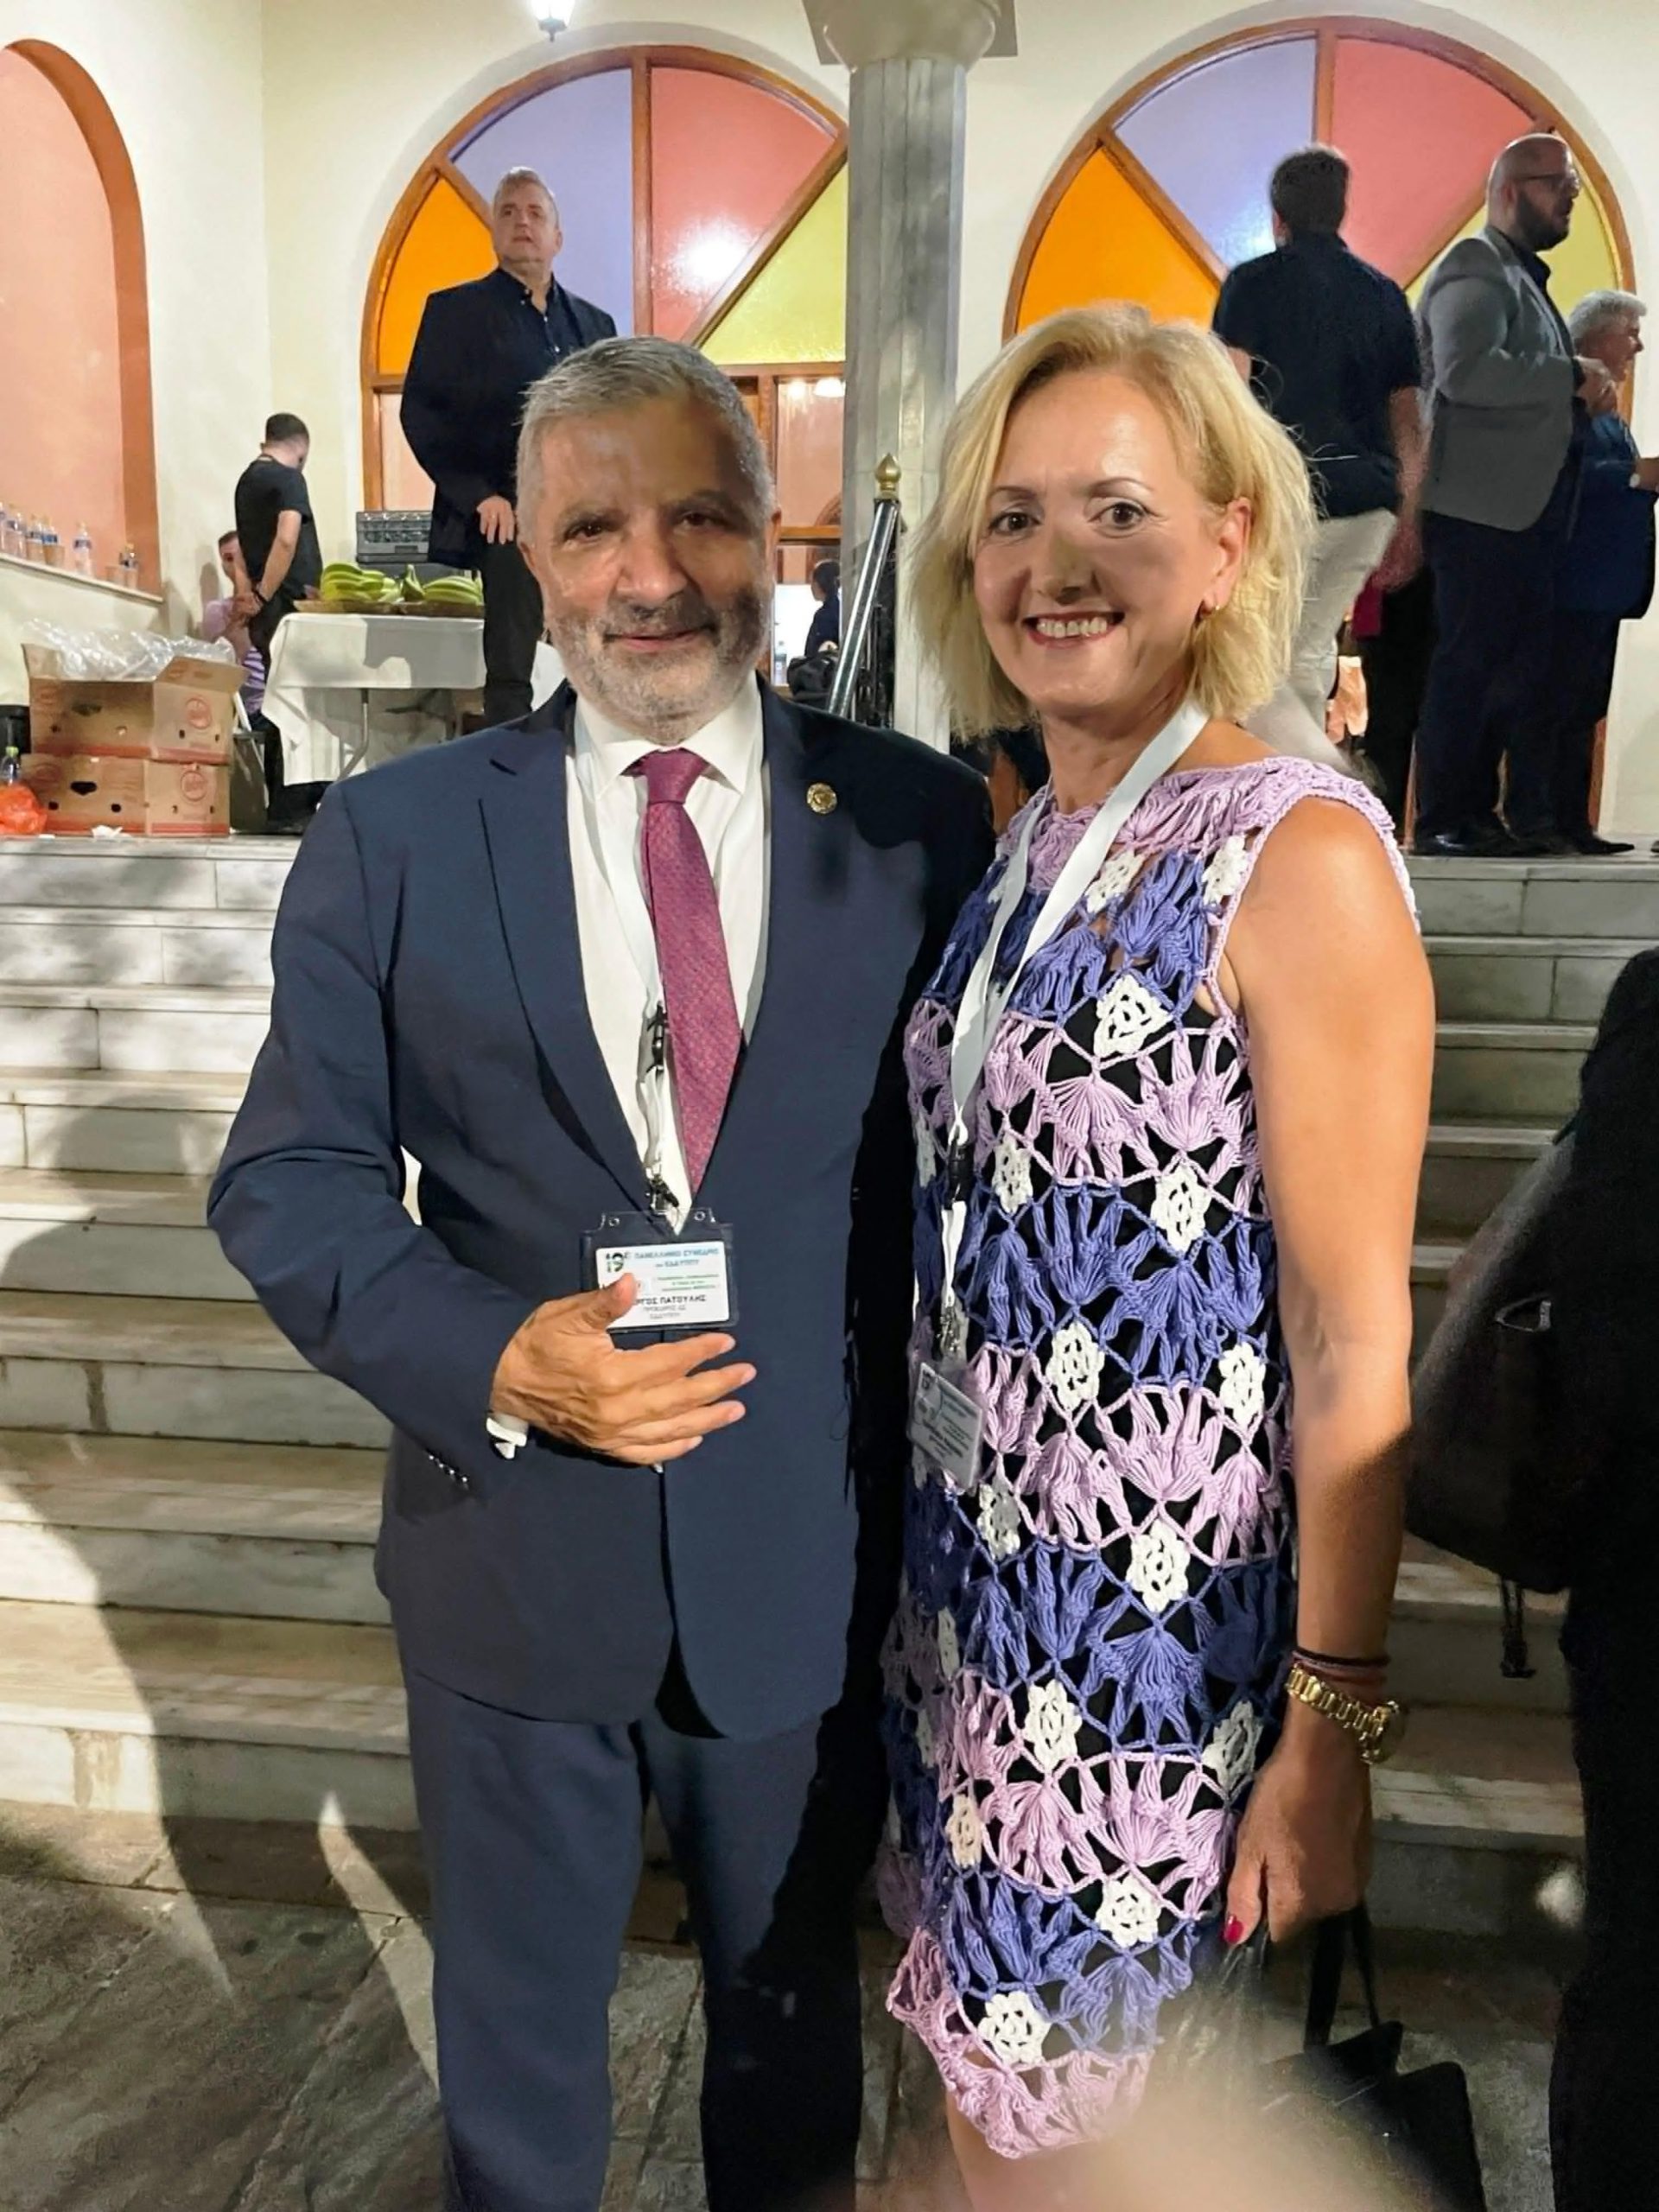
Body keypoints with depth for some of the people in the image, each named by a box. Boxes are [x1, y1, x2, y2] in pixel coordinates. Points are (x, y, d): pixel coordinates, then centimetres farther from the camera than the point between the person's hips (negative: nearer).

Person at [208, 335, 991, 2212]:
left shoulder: (918, 821, -6)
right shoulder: (391, 839, -5)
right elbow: (290, 1182, -3)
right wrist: (496, 1358, -20)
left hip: (809, 1562, 0)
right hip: (515, 1555, 1)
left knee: (793, 2020, 27)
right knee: (516, 2050, 26)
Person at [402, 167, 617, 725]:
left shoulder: (594, 323, 20)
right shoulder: (455, 310, 8)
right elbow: (420, 411, 0)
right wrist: (476, 494, -11)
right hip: (509, 517, -4)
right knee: (509, 674, -6)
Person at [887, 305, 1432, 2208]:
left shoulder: (1299, 857, -18)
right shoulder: (1025, 850, 3)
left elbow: (1352, 1340, -16)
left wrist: (1332, 1728, -12)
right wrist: (931, 1568, 13)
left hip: (1174, 1641, -6)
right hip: (981, 1604, 6)